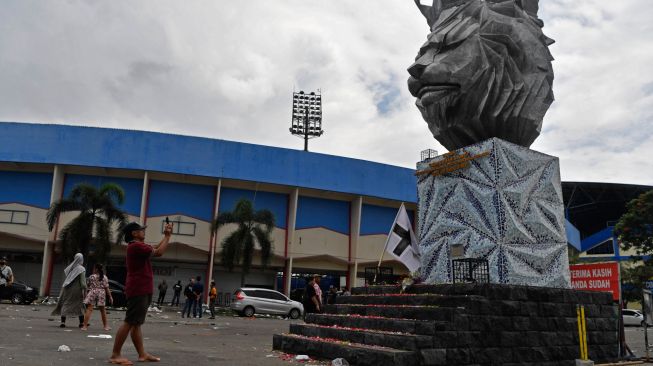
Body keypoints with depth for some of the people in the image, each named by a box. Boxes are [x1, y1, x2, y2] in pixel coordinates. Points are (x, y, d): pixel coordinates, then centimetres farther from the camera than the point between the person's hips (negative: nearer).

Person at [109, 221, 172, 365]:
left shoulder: (138, 246, 17)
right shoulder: (136, 246, -15)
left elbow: (155, 248, 26)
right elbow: (158, 252, -17)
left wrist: (166, 235, 18)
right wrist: (168, 236, -6)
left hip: (142, 291, 11)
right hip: (138, 290, -10)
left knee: (136, 324, 8)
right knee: (129, 323, -9)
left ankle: (142, 354, 12)